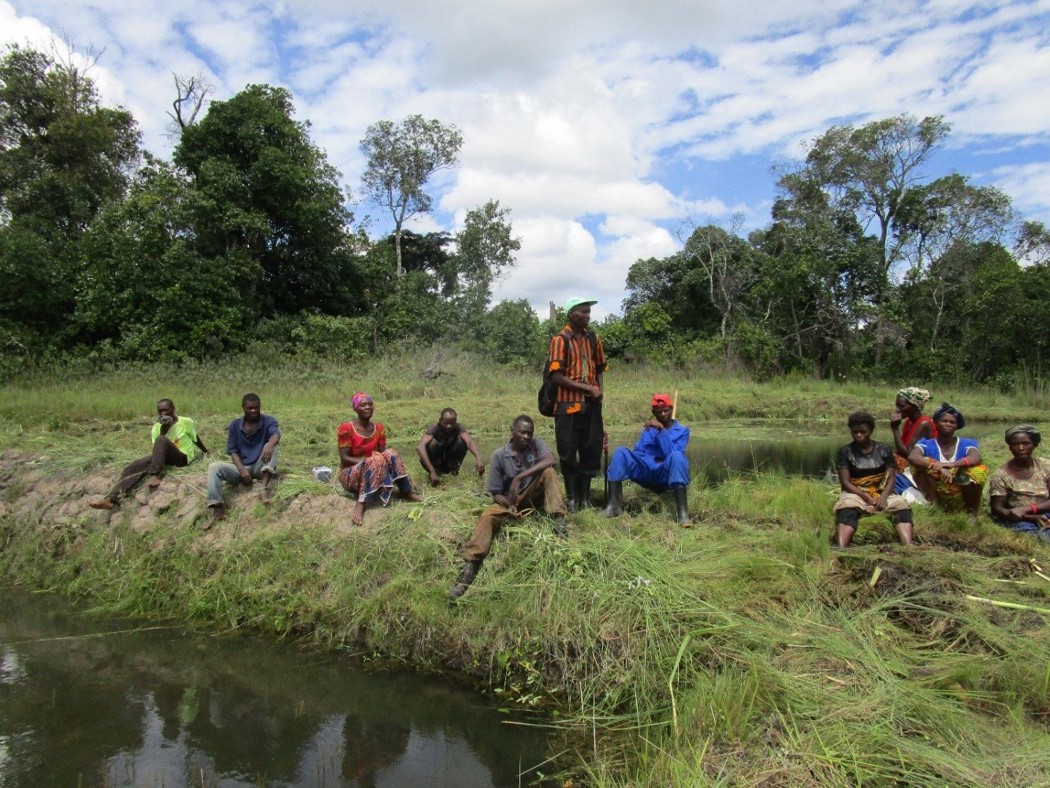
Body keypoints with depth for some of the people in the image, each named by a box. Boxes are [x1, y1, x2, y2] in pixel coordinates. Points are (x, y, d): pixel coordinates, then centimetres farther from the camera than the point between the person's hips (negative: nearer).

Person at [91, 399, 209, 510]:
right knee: (136, 466, -23)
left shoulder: (186, 422, -2)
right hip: (165, 457, 5)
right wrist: (163, 430, -14)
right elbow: (157, 448, -1)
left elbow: (196, 440, 14)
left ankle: (155, 475, -46)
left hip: (182, 457, -4)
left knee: (161, 440, -32)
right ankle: (112, 498, -41)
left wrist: (207, 452, 27)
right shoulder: (157, 427, 8)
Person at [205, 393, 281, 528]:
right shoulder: (235, 425, 3)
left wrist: (270, 444, -54)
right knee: (214, 467, -21)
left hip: (260, 467, -2)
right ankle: (218, 509, -35)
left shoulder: (268, 421, -6)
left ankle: (264, 489, -43)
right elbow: (232, 451, 1)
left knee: (271, 445, -29)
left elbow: (276, 434, -28)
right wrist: (242, 470, -18)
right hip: (242, 467, 2)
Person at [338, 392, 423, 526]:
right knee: (375, 460, -34)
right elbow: (344, 458, -16)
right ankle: (360, 504, -37)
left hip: (373, 474, 5)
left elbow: (382, 453, 3)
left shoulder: (379, 428, 1)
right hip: (350, 475, -5)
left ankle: (407, 492, -17)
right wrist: (368, 461, -27)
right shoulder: (346, 428, -14)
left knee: (390, 454, -22)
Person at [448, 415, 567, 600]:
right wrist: (509, 506, -30)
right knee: (487, 517, -30)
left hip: (532, 496, 1)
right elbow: (496, 493, -9)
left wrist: (519, 477, -36)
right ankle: (469, 568, -38)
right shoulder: (499, 455, -12)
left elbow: (550, 460, -32)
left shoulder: (536, 444, -9)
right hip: (508, 500, -1)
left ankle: (558, 521, -29)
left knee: (548, 472, -26)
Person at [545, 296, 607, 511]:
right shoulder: (560, 339, -8)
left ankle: (585, 498, 20)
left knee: (591, 450, 9)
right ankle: (571, 498, 15)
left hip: (592, 404, 5)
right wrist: (587, 388, -15)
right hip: (568, 404, -5)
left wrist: (599, 390, 1)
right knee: (568, 453, 3)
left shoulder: (593, 338, 9)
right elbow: (556, 376, -13)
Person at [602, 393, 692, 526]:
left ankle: (683, 513, -44)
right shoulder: (648, 428, 21)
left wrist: (661, 430, -18)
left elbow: (671, 454, -10)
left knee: (677, 456, -34)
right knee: (621, 452, -21)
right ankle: (614, 505, -31)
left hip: (665, 476, -3)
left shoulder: (682, 431, 9)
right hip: (645, 473, 3)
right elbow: (637, 452, 9)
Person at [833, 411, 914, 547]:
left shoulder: (884, 450, 9)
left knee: (902, 506, -28)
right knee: (846, 509, -36)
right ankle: (841, 550, -57)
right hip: (855, 494, -3)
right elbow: (845, 482, -5)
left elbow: (891, 478, 2)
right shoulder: (846, 452, 2)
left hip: (881, 493, 3)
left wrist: (884, 496, -18)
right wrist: (867, 498, -18)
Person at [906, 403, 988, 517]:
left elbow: (976, 458, -22)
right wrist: (939, 468, -37)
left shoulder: (965, 443, 1)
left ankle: (971, 510, -5)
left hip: (960, 495, 1)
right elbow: (912, 457, -23)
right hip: (935, 493, -1)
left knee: (979, 470, -23)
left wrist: (951, 464, -39)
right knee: (922, 466, -22)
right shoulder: (927, 443, -2)